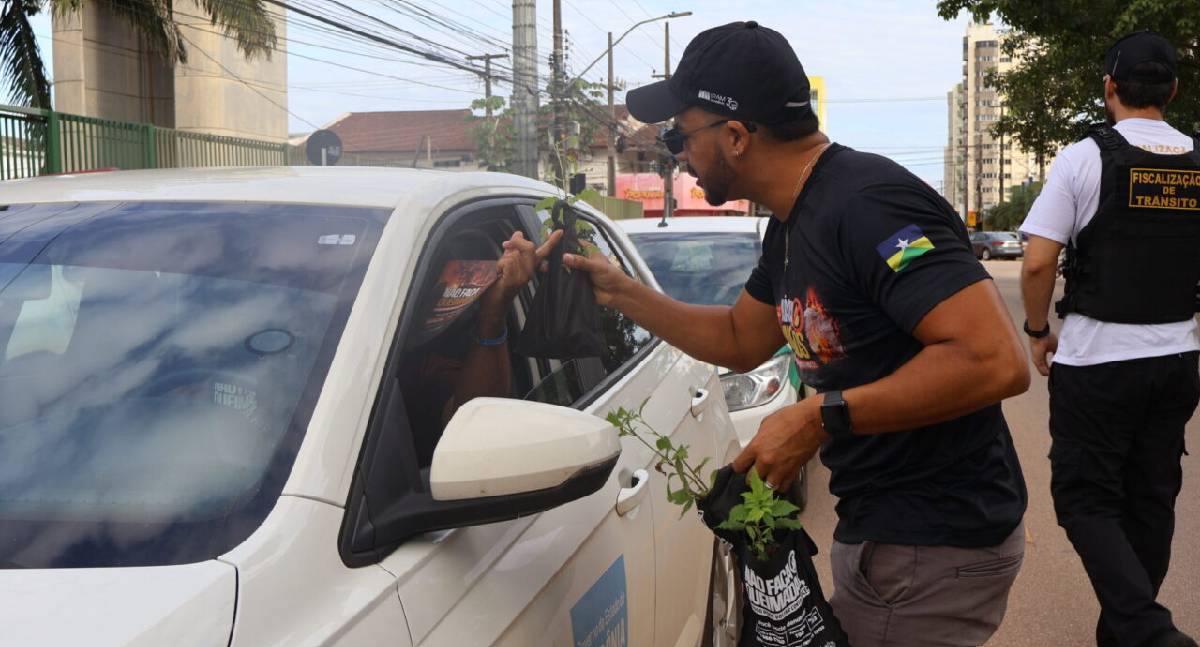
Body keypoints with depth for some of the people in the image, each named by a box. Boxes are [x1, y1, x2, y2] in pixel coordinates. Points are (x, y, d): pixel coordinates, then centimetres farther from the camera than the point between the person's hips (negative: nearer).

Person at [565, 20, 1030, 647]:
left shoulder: (868, 204, -23)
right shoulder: (793, 223, 8)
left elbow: (998, 361, -31)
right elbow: (741, 341, 22)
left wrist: (823, 415, -27)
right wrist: (620, 293, 14)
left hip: (933, 547, -9)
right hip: (878, 525, 9)